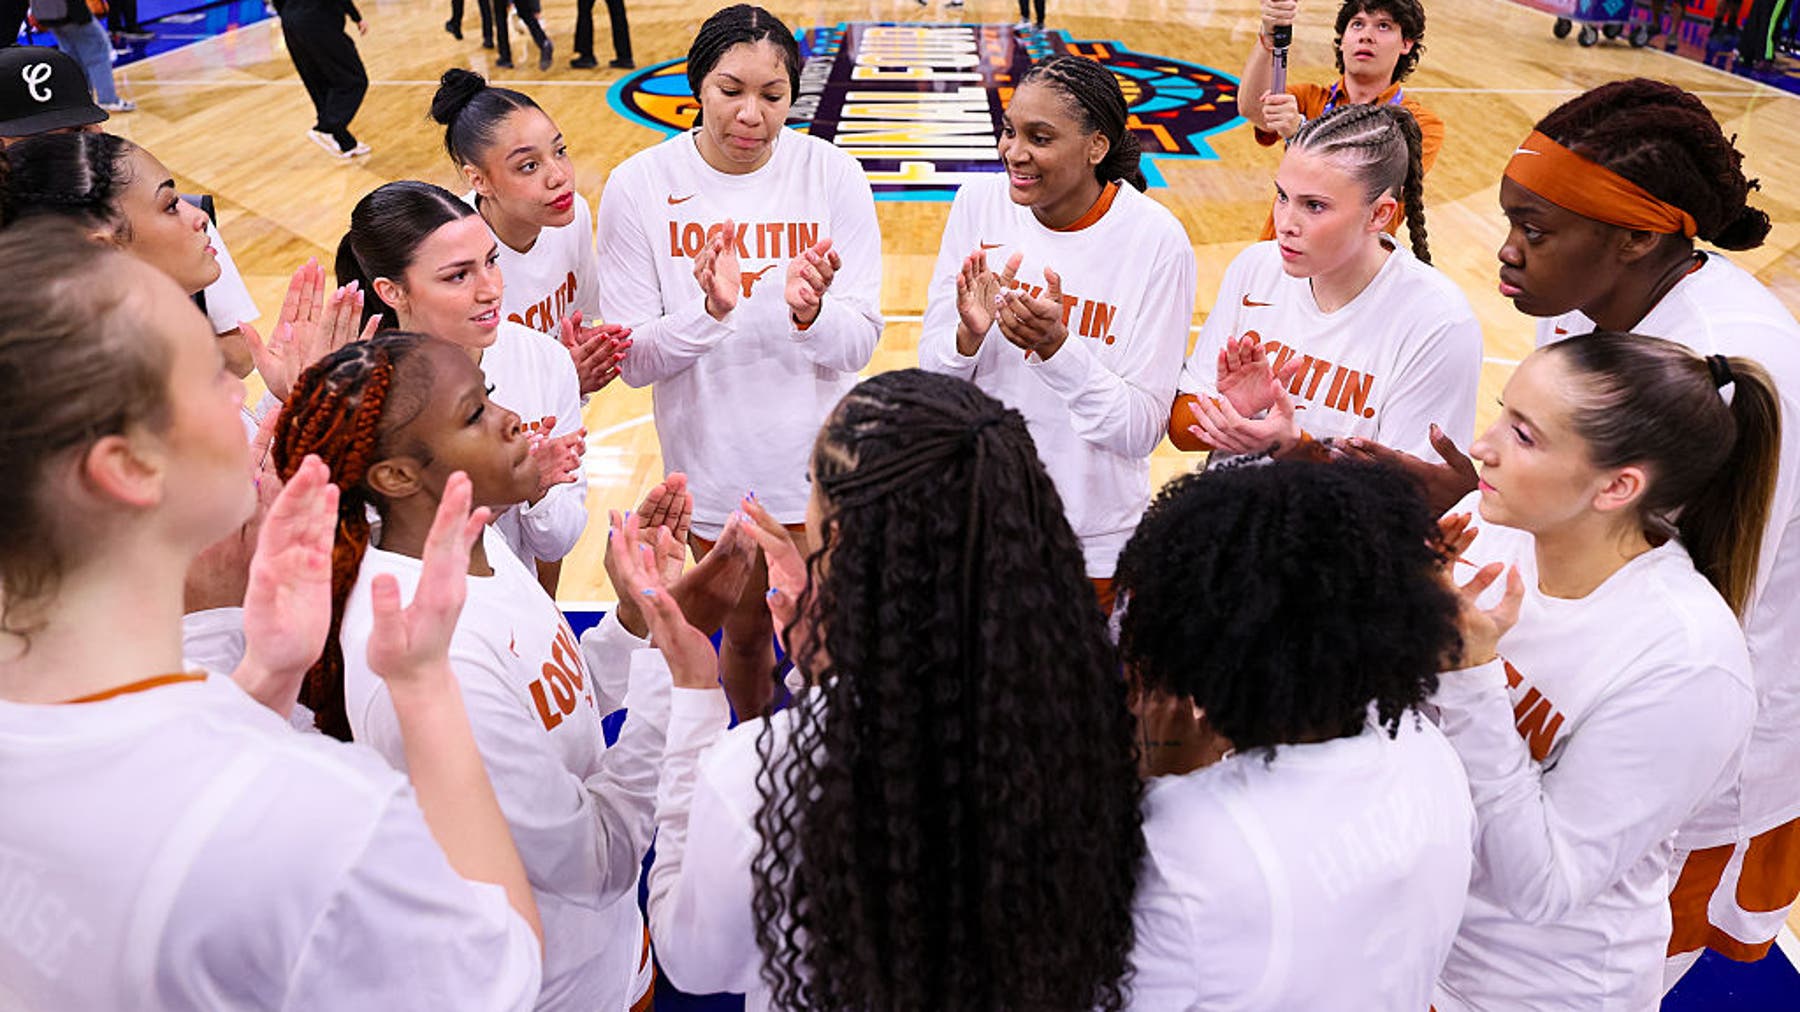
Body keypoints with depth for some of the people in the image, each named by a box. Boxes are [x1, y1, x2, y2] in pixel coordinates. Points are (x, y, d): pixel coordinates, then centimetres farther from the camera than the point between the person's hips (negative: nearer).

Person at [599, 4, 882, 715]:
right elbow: (633, 360, -10)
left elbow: (861, 342, -10)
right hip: (712, 465, 0)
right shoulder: (640, 186, -11)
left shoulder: (830, 174, -10)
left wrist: (810, 314, -31)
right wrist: (707, 310, -28)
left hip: (817, 459, 0)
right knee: (744, 630, 21)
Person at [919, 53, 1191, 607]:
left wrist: (1056, 347, -29)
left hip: (1094, 534, -2)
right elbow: (932, 373, -1)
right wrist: (969, 335, -22)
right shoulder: (979, 203, -7)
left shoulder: (1156, 240, -16)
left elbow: (1142, 430, -16)